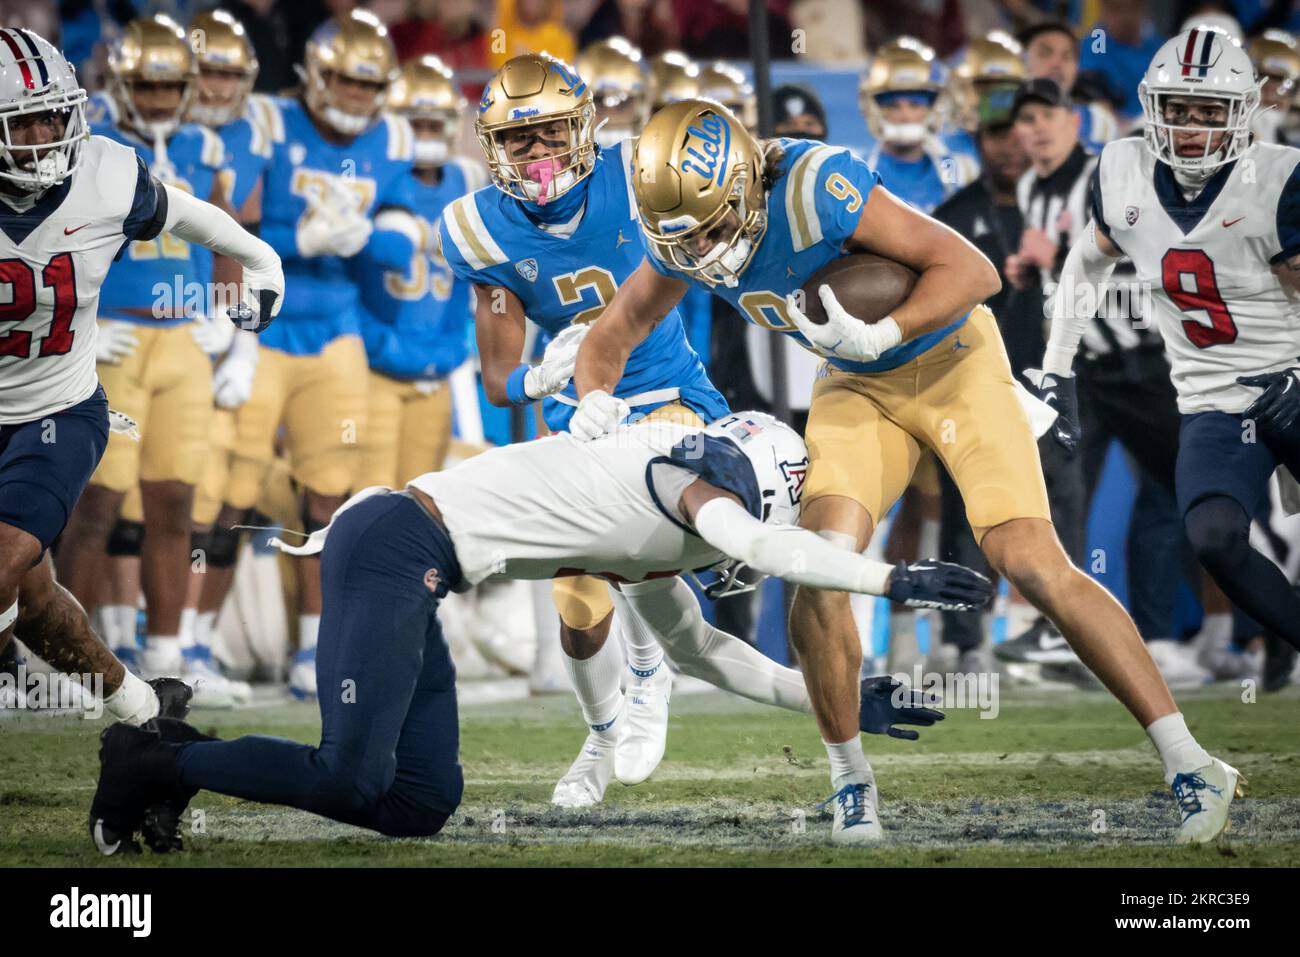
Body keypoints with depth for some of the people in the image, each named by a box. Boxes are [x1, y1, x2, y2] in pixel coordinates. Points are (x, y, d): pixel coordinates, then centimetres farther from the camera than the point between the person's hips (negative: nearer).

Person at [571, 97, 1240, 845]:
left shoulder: (816, 188, -33)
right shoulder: (680, 231, -12)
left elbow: (973, 270, -29)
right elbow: (615, 333, 5)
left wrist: (878, 335, -41)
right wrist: (596, 399, -17)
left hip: (950, 358, -5)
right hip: (861, 387, 5)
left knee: (1033, 564, -15)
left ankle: (1190, 766, -10)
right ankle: (852, 783, 4)